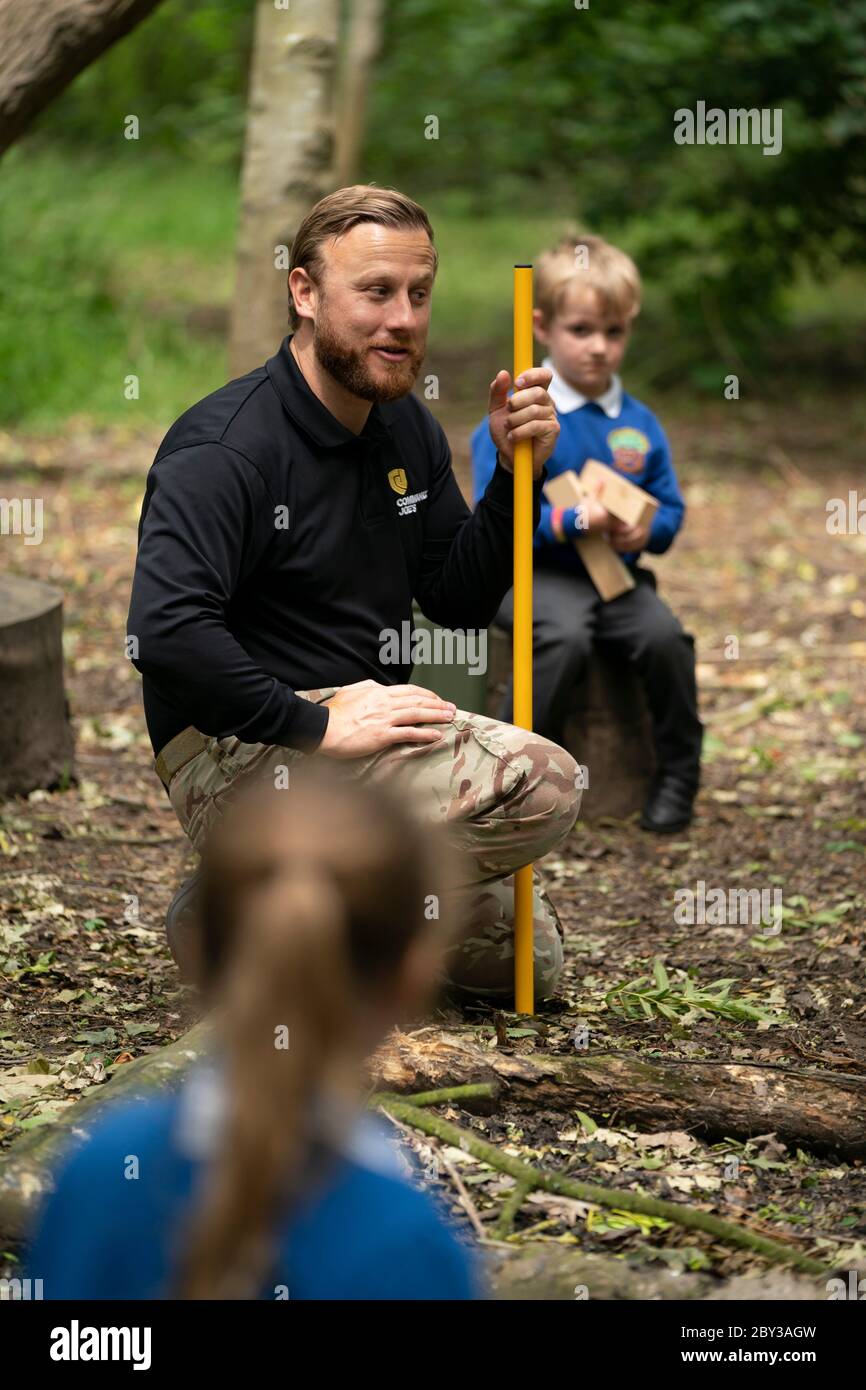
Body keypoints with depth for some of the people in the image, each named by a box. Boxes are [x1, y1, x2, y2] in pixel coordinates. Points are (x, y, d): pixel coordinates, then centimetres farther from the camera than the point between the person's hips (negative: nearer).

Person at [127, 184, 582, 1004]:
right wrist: (321, 724, -29)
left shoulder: (406, 429, 8)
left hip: (352, 731, 9)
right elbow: (165, 634, -32)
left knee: (527, 962, 12)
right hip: (236, 753, -9)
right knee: (538, 784, -27)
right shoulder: (226, 445, -19)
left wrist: (514, 473, -3)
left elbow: (460, 603, 11)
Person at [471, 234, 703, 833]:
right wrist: (575, 520, -20)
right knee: (566, 638, -33)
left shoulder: (639, 423, 9)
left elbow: (670, 507, 14)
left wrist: (646, 531, -10)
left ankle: (678, 776, -2)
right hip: (537, 574, -4)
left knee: (665, 636, -23)